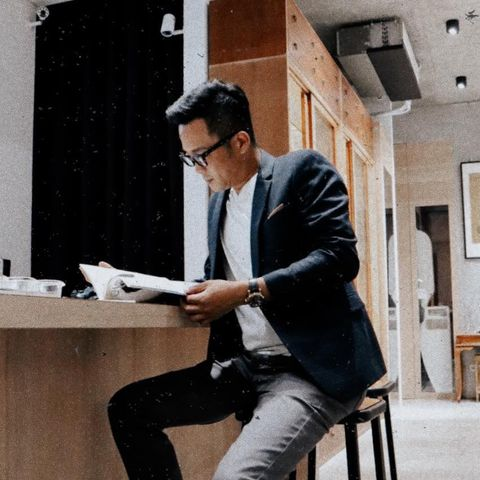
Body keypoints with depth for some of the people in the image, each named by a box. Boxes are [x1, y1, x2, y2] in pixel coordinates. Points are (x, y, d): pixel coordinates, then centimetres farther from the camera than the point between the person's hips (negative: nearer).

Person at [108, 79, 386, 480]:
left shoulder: (302, 171, -4)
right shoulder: (219, 201, 18)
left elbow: (340, 256, -16)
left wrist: (246, 292, -21)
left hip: (315, 367, -7)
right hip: (243, 365, 8)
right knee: (127, 409, -1)